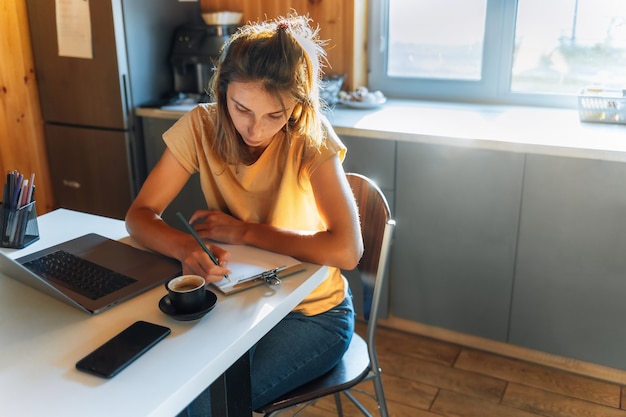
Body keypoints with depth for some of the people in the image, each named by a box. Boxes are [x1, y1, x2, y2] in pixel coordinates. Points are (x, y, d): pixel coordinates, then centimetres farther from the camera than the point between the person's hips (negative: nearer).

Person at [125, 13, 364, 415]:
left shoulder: (310, 137, -21)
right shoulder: (201, 126, -12)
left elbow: (347, 250, -29)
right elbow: (140, 215, -11)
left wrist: (242, 231, -23)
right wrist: (186, 248, -33)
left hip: (313, 313, -3)